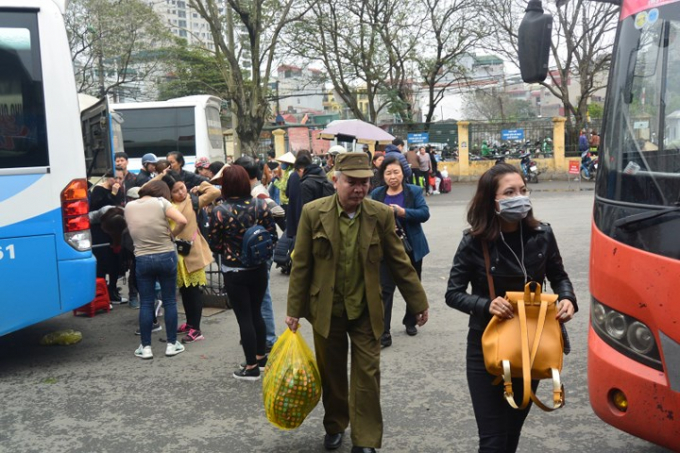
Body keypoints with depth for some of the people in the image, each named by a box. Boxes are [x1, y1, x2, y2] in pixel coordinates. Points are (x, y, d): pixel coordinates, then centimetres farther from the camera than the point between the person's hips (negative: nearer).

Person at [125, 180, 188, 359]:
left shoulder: (129, 206, 6)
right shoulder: (161, 202, -5)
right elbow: (182, 221, -17)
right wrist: (171, 235, 0)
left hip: (142, 259, 2)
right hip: (166, 256, -2)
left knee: (146, 303, 7)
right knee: (169, 301, 8)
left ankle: (145, 347, 10)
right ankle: (172, 344, 13)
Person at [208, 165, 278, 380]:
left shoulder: (220, 211, -15)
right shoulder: (260, 205, -7)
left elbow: (214, 245, -8)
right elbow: (272, 235, -3)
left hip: (234, 272, -4)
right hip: (259, 268, 4)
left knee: (244, 317, 5)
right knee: (256, 312, 20)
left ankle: (252, 367, 13)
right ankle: (261, 356, 34)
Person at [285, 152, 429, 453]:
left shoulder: (381, 215, -7)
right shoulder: (313, 213, -10)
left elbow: (399, 262, 0)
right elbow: (301, 265, -5)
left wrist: (418, 302, 3)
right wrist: (294, 310, -3)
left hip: (366, 310, 0)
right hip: (326, 309, 0)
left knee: (367, 374, 2)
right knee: (331, 373, 15)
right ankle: (334, 426, 38)